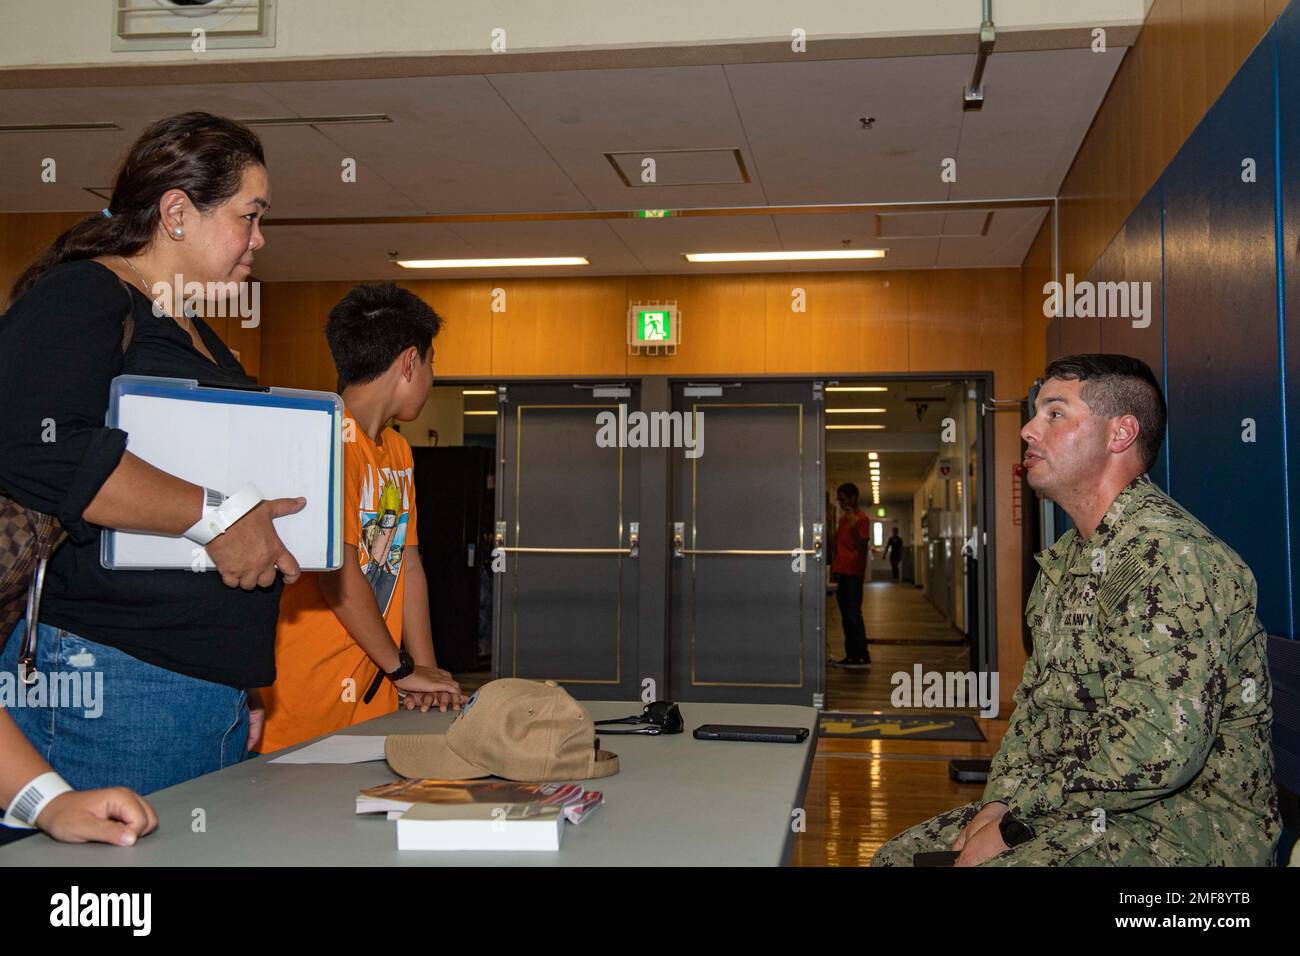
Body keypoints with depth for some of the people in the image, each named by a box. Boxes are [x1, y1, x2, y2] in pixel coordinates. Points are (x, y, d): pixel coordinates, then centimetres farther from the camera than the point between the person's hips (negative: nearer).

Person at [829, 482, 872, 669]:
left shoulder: (861, 518, -7)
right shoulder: (843, 518, 17)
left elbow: (863, 547, -15)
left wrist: (854, 527, -29)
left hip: (853, 573, -8)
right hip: (840, 572, 8)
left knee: (853, 614, -11)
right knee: (845, 616, 7)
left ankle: (863, 657, -10)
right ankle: (851, 656, 9)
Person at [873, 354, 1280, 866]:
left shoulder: (1170, 555, -21)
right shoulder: (1065, 558, 13)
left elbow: (1160, 749, -29)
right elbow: (1035, 703, 15)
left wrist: (1013, 824, -18)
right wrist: (999, 804, -3)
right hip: (1081, 806, 9)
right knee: (899, 856, 5)